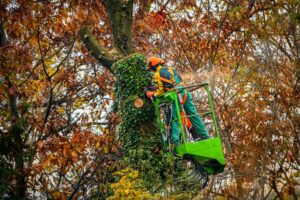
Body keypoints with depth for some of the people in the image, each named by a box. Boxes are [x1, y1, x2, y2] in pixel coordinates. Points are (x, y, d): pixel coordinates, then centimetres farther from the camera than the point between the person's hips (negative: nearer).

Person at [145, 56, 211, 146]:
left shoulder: (157, 75, -1)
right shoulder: (169, 68, 20)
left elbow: (160, 90, -2)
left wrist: (152, 95, 17)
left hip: (177, 96, -6)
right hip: (185, 92, 6)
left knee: (175, 119, -1)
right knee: (194, 115, 8)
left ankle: (175, 141, -9)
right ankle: (204, 135, 9)